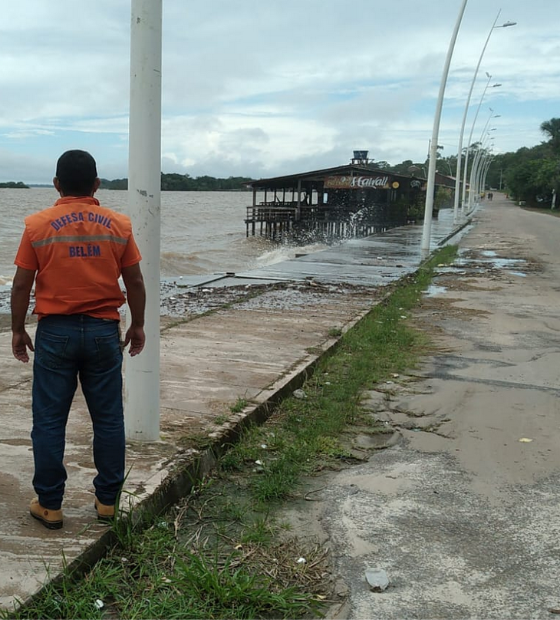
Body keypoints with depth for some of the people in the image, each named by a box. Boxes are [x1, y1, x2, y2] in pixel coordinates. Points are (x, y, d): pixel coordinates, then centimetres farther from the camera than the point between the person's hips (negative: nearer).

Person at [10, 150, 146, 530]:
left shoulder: (38, 225, -4)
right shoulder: (119, 225, -1)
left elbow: (22, 284, -2)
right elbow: (135, 281, 2)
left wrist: (18, 330, 9)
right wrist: (138, 326, 13)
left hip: (55, 331, -1)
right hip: (103, 331, 1)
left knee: (49, 421, 9)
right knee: (108, 419, 10)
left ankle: (50, 505, 16)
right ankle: (108, 501, 19)